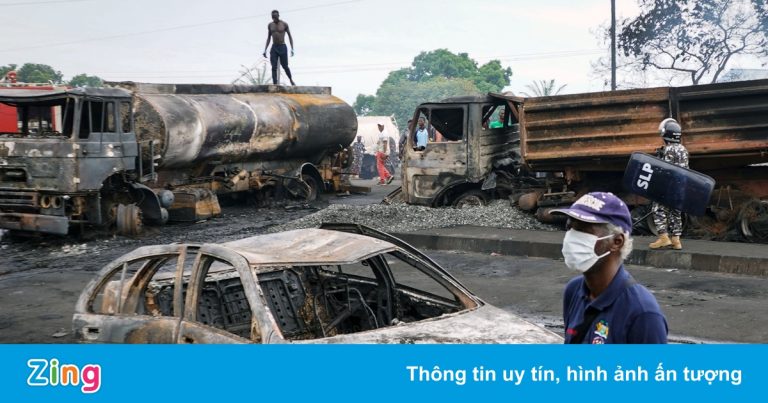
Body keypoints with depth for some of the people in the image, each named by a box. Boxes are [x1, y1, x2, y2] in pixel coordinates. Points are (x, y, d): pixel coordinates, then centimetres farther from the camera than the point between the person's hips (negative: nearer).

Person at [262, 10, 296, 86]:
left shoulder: (284, 24, -3)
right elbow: (268, 38, 14)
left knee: (285, 66, 2)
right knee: (274, 67, -8)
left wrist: (292, 49, -7)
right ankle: (275, 84, -11)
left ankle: (291, 80, 26)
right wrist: (265, 50, 8)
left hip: (283, 47, -3)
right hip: (274, 48, 3)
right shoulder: (270, 25, 7)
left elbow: (290, 36, 2)